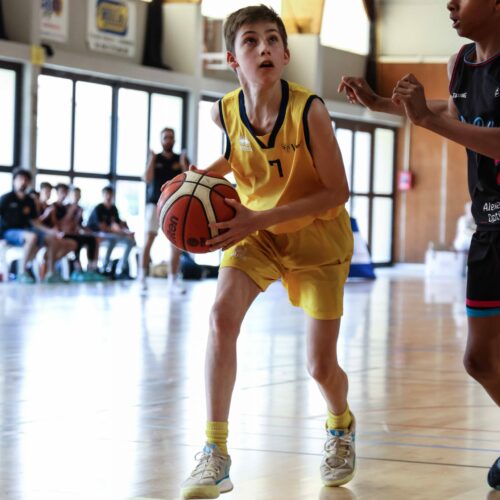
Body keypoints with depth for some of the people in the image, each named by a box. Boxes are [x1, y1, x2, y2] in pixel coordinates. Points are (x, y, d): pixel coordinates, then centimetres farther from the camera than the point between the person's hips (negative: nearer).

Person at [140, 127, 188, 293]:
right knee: (148, 240, -9)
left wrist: (184, 165, -14)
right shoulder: (155, 158, 5)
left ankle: (173, 280, 8)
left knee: (176, 245, 1)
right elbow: (147, 179, -8)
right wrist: (152, 160, -17)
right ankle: (143, 276, -5)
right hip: (155, 203, -2)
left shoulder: (180, 159, 8)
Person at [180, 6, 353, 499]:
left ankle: (340, 426, 40)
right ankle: (215, 454, -22)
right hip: (254, 229, 3)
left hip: (317, 234, -2)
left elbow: (337, 190, -24)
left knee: (321, 366, 1)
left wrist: (260, 218, -31)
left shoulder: (308, 110, -27)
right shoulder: (224, 111, -14)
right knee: (222, 314, -26)